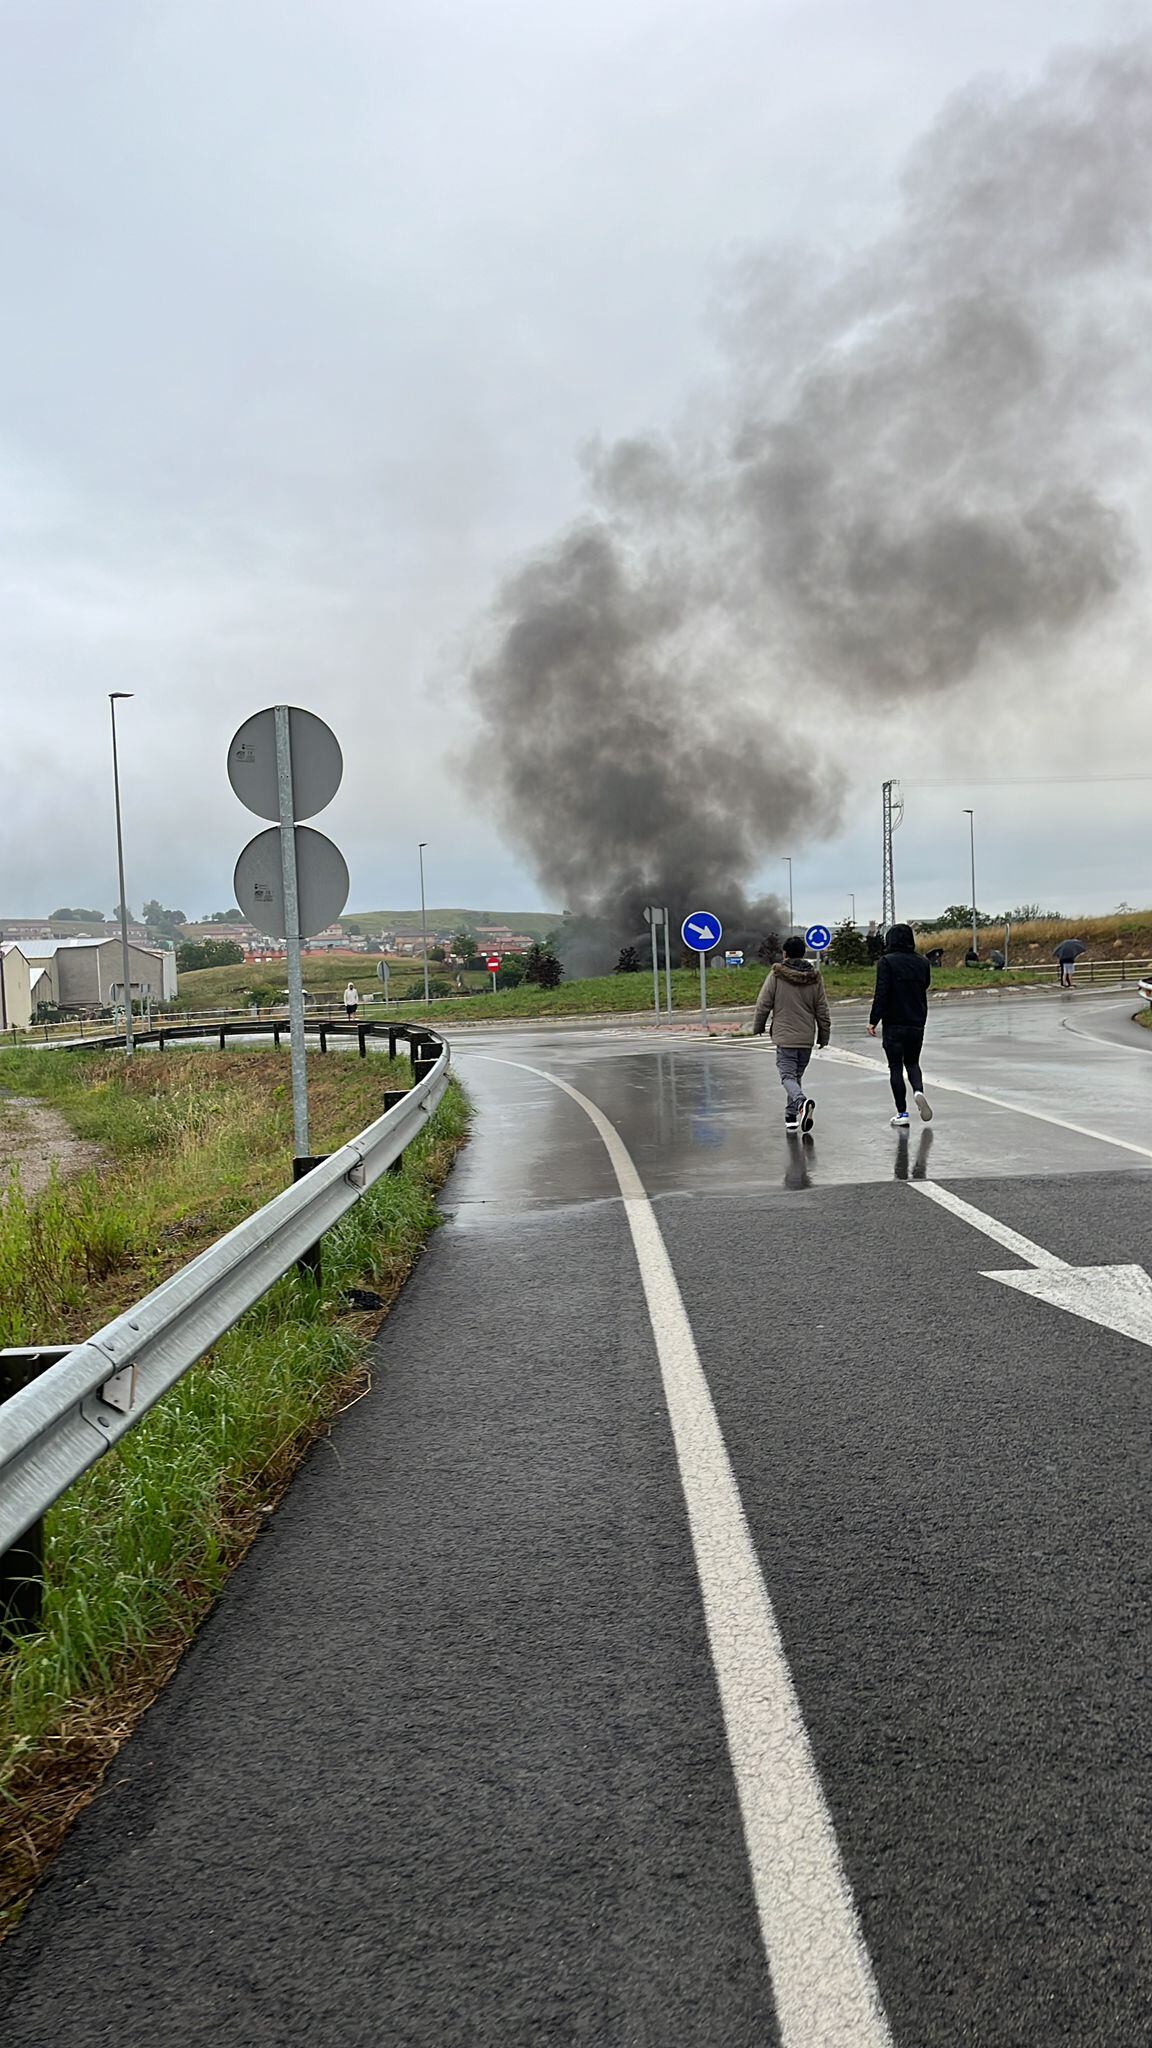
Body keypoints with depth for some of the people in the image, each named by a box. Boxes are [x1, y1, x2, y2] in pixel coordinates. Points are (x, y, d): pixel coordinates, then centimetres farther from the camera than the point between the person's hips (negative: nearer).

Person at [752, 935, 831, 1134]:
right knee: (797, 1075, 17)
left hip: (784, 1037, -4)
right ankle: (792, 1116, 20)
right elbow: (822, 1010, 8)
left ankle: (801, 1102, -32)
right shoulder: (815, 977, 4)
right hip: (807, 1038, 4)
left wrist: (758, 1027, 12)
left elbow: (763, 1004, -3)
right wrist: (824, 1035, 18)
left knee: (788, 1076, -4)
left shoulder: (776, 975, -6)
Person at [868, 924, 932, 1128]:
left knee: (895, 1068, 5)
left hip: (894, 1024, -4)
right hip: (917, 1023, 4)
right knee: (912, 1062, 20)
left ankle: (902, 1113, 3)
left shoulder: (886, 962, -11)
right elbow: (925, 985, 13)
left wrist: (873, 1021, -13)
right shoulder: (922, 962, 5)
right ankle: (919, 1091, -8)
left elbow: (881, 994, -16)